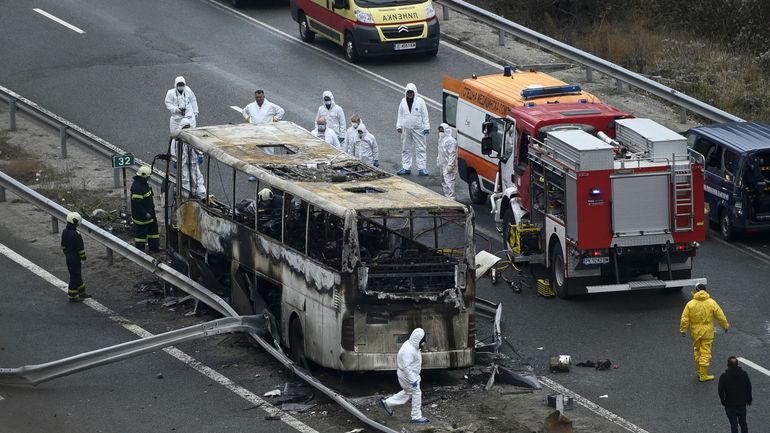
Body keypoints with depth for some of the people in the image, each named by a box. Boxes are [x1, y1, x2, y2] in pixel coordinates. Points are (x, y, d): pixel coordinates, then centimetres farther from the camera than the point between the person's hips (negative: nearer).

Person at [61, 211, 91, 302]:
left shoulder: (64, 232, 1)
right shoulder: (76, 235, -25)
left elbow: (63, 245, 12)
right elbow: (80, 248, -21)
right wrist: (83, 258, -11)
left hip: (68, 257, 9)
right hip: (76, 259, -9)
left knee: (77, 275, 20)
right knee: (75, 277, 2)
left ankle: (81, 292, 31)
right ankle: (72, 297, 9)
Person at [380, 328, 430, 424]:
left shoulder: (411, 345, 3)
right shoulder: (408, 350, -30)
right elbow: (406, 367, -30)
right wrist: (413, 380, -27)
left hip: (412, 374, 10)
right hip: (407, 375, -10)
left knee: (408, 392, 23)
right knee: (416, 394, 1)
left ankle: (387, 403, 31)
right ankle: (416, 417, 11)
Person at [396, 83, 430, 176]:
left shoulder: (420, 101, -2)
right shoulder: (403, 102, 7)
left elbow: (425, 115, 0)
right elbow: (400, 115, 14)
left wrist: (426, 127, -3)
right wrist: (399, 126, 9)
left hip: (418, 129, -3)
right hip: (406, 129, 3)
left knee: (420, 149, -3)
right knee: (405, 149, 8)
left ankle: (422, 168, -1)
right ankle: (406, 168, 16)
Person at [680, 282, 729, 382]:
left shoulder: (690, 304, -9)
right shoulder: (711, 303, -9)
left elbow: (685, 319, -6)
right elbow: (720, 316, -2)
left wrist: (683, 330, 7)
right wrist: (725, 326, 13)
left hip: (695, 332, 1)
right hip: (707, 332, -1)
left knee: (698, 351, 19)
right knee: (705, 353, 3)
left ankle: (700, 372, 27)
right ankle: (703, 375, 5)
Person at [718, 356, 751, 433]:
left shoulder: (724, 377, -17)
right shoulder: (744, 374, -8)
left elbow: (721, 391, -10)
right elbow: (749, 389, 1)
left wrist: (723, 401, 7)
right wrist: (749, 400, 15)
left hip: (730, 405, -3)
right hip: (742, 404, 3)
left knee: (733, 425, 7)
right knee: (743, 423, 18)